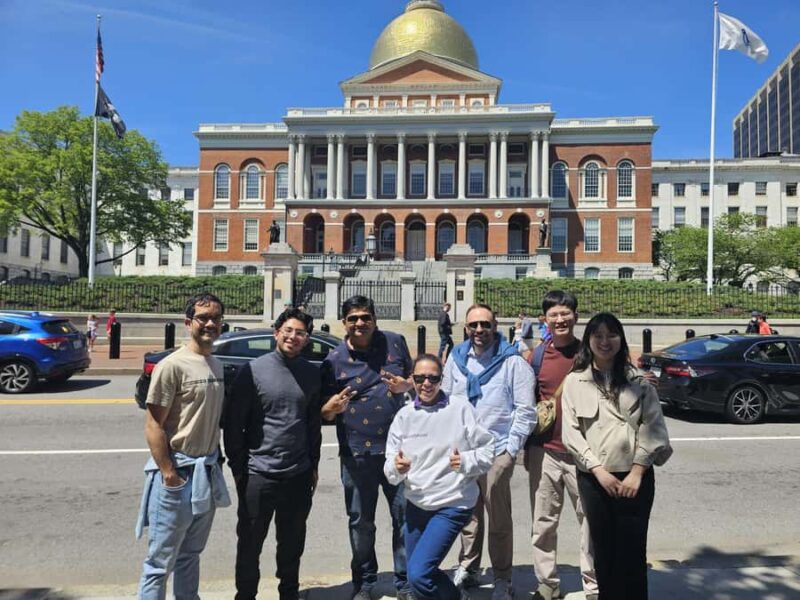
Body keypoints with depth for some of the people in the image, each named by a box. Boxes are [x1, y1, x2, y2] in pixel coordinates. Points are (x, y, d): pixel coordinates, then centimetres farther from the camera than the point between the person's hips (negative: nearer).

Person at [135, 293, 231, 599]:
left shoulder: (217, 364, 9)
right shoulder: (172, 366, -15)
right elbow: (153, 426, -16)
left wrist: (215, 458, 13)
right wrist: (169, 474, -18)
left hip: (208, 472, 7)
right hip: (178, 471, -7)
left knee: (190, 554, 21)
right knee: (160, 562, 6)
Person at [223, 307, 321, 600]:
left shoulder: (312, 374, 3)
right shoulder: (253, 370, -8)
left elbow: (314, 423, 10)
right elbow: (233, 422, -6)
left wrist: (313, 465, 11)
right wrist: (237, 466, -6)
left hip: (299, 475, 3)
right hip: (258, 474, -3)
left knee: (292, 543, 18)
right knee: (250, 543, 12)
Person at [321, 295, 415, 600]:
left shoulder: (394, 342, 0)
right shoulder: (334, 359, -4)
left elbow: (413, 377, 14)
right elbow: (324, 412, 1)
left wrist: (405, 385, -10)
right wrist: (332, 407, -22)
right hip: (356, 453, 0)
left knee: (405, 517, 9)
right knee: (360, 523, 14)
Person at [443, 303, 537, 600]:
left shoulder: (513, 361, -6)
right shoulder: (456, 358, 6)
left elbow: (525, 410, -6)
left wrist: (511, 448, -8)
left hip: (497, 451, -4)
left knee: (499, 518, 3)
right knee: (468, 514, 14)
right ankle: (467, 568, 31)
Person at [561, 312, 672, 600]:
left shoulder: (638, 381, 4)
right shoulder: (574, 382, 3)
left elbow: (653, 427, -1)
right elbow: (571, 432, -2)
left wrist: (637, 472, -8)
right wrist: (599, 470, -9)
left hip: (634, 476, 0)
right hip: (593, 477, 1)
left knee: (632, 550, 1)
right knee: (603, 549, 10)